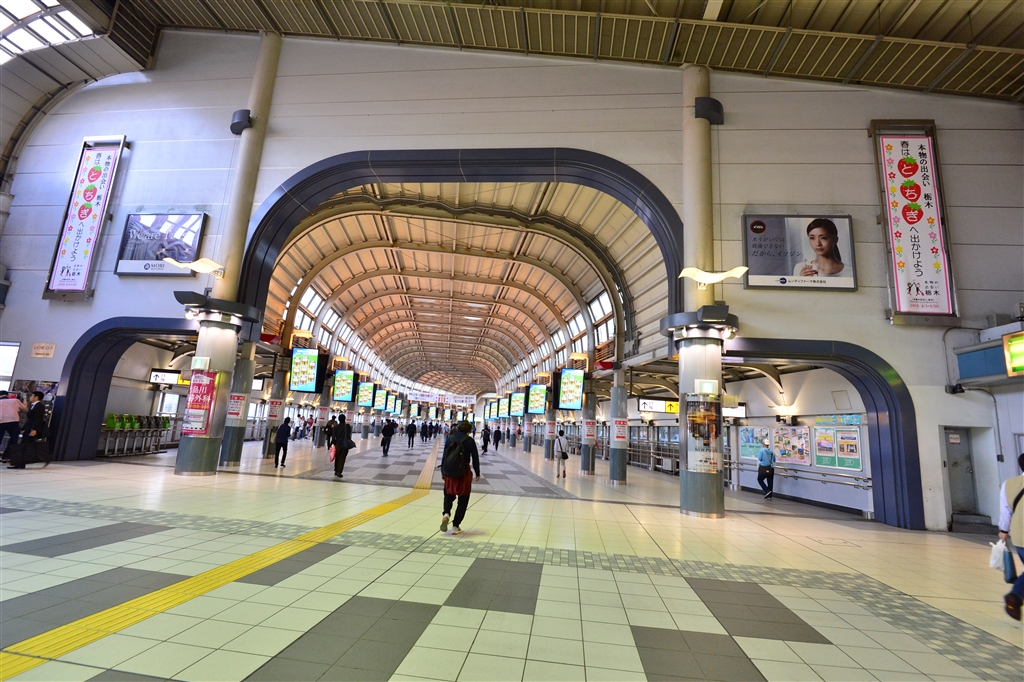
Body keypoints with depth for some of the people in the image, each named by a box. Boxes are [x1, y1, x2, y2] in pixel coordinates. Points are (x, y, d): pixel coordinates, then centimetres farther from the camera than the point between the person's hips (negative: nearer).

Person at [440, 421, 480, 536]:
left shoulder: (450, 439, 3)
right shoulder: (470, 441, -6)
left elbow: (444, 456, 6)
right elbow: (475, 458, -4)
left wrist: (443, 471, 15)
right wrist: (477, 473, 7)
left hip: (449, 472, 3)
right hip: (464, 473, -3)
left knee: (449, 495, 22)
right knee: (463, 500, 11)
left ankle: (446, 513, -6)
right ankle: (455, 526, 11)